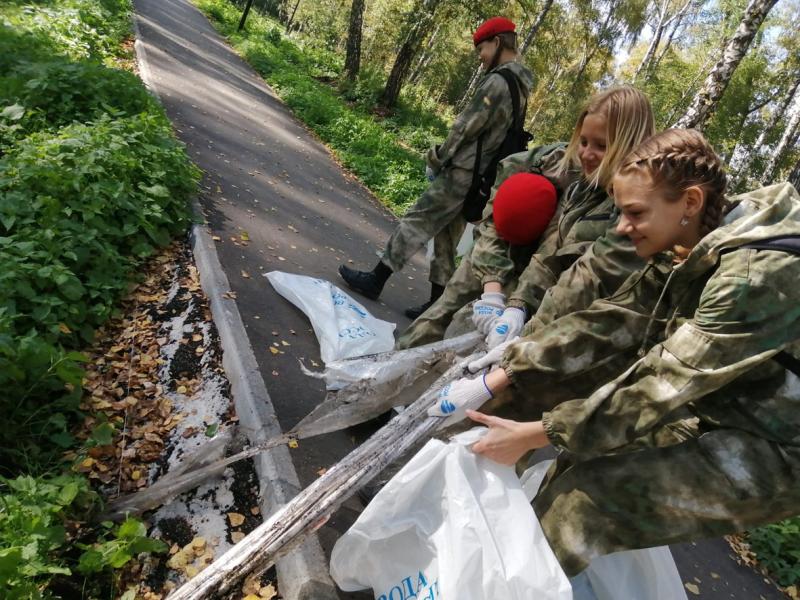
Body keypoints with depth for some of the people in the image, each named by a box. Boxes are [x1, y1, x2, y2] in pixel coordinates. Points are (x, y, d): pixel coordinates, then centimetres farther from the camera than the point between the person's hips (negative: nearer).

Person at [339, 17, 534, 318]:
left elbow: (466, 127, -14)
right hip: (480, 178, 9)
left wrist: (438, 156, 0)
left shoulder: (498, 81, -13)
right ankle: (437, 303, 18)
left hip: (462, 172, -9)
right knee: (447, 238, 12)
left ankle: (375, 279, 8)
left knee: (415, 222, -1)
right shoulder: (520, 85, 16)